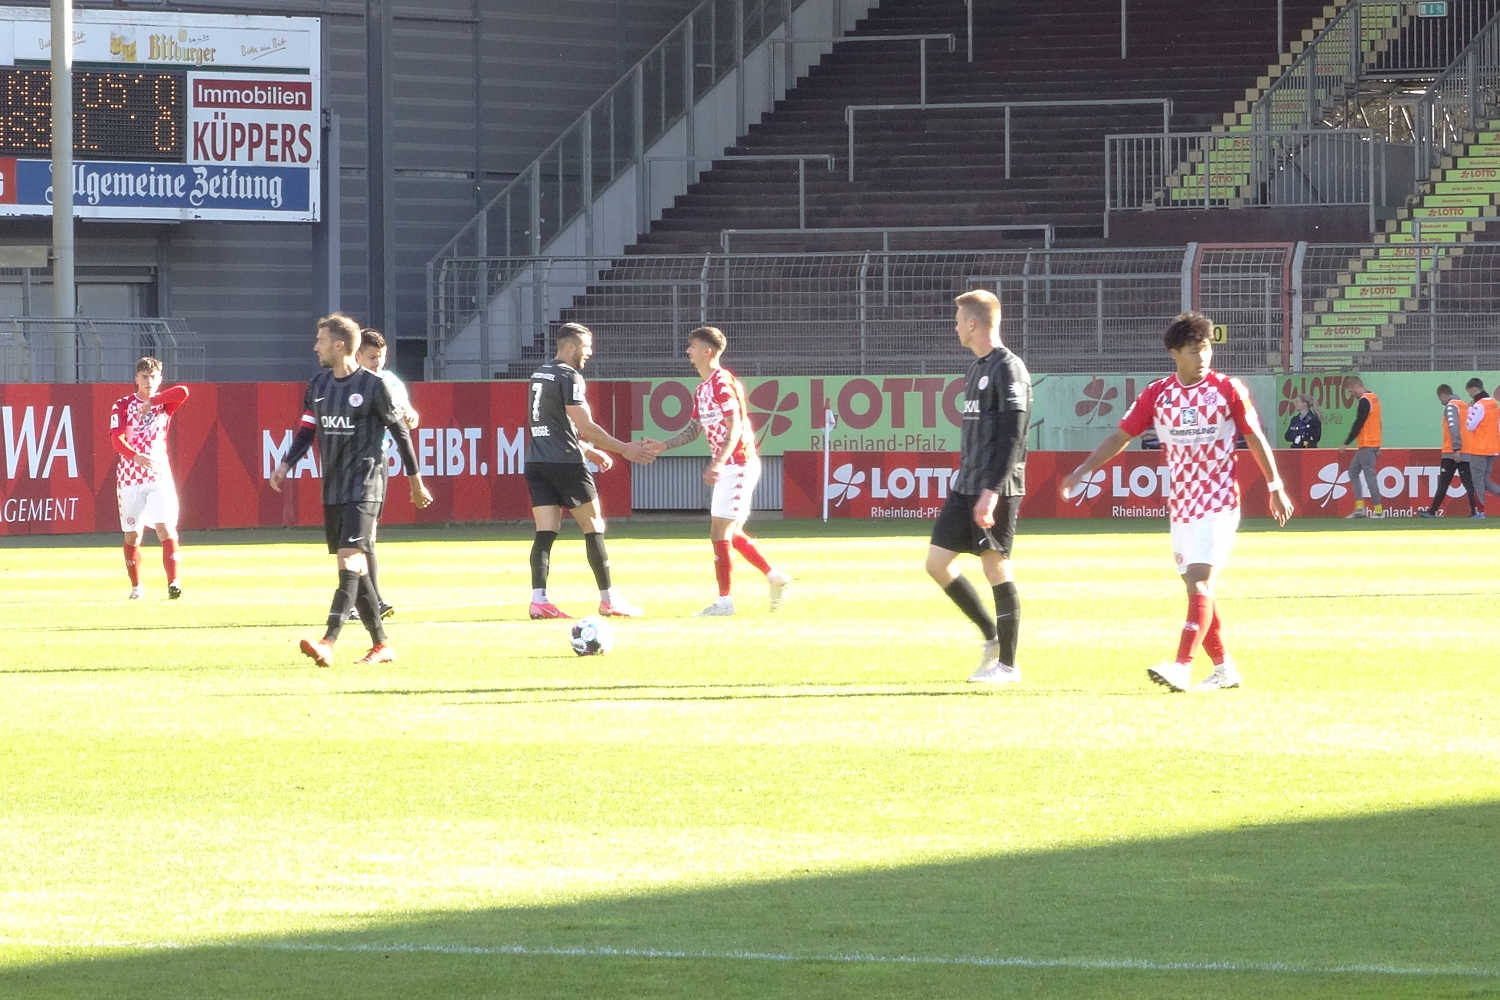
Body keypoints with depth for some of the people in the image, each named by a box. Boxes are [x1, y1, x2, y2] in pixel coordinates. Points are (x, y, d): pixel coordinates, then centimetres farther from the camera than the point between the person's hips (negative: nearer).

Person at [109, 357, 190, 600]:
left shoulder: (164, 403, 8)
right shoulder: (122, 406, 4)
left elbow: (183, 392, -15)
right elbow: (117, 439, -10)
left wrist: (151, 402, -12)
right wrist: (137, 456, -29)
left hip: (159, 474, 0)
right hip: (129, 477, 1)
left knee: (165, 528, -15)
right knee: (132, 534, 6)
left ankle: (173, 582, -23)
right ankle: (136, 586, 20)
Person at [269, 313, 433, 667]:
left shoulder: (373, 385, -7)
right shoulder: (318, 385, 11)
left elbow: (400, 432, 0)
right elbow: (306, 430, 17)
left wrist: (416, 482, 5)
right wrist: (286, 464, 0)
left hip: (364, 487, -7)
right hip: (333, 488, 7)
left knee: (350, 562, -18)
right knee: (354, 570, 8)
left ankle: (328, 643, -29)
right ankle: (381, 645, 16)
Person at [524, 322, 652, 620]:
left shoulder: (539, 375, 17)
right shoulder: (569, 377, -10)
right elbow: (585, 426, -15)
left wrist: (587, 449, 30)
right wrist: (624, 449, -8)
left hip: (536, 462, 8)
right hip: (566, 462, -8)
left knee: (545, 533, 1)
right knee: (593, 527, 2)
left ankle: (538, 599, -11)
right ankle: (608, 600, 5)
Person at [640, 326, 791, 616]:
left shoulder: (723, 383, -15)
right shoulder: (702, 390, 15)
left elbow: (735, 428, -22)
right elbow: (693, 429, 22)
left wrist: (719, 462, -32)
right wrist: (663, 446, 9)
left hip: (738, 464, -10)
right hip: (727, 468, 10)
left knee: (720, 532, -8)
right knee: (731, 533, 14)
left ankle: (725, 600, -3)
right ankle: (774, 576, 22)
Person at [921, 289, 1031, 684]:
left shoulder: (1008, 369, -12)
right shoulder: (977, 368, 16)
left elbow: (1012, 437, -18)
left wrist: (991, 490, -23)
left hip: (995, 489, -9)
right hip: (966, 487, 9)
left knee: (996, 568, -5)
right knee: (937, 562, 6)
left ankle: (1007, 663, 3)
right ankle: (992, 636, 17)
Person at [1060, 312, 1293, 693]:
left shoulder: (1228, 389, -4)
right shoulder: (1157, 394, 3)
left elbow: (1256, 439, 4)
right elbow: (1120, 436, 7)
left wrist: (1276, 488, 7)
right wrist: (1082, 471, -1)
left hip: (1219, 503, -5)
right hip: (1180, 502, 5)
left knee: (1199, 580, -16)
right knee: (1196, 588, 8)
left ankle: (1182, 666, -24)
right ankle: (1224, 668, 17)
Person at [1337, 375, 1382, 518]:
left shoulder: (1364, 401, -15)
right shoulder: (1374, 398, 15)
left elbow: (1358, 424, -18)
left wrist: (1346, 443, -13)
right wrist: (1378, 448, 25)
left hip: (1366, 446, -10)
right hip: (1373, 444, 10)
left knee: (1369, 475, -7)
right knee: (1353, 471, 13)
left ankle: (1378, 509, -5)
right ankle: (1359, 508, 8)